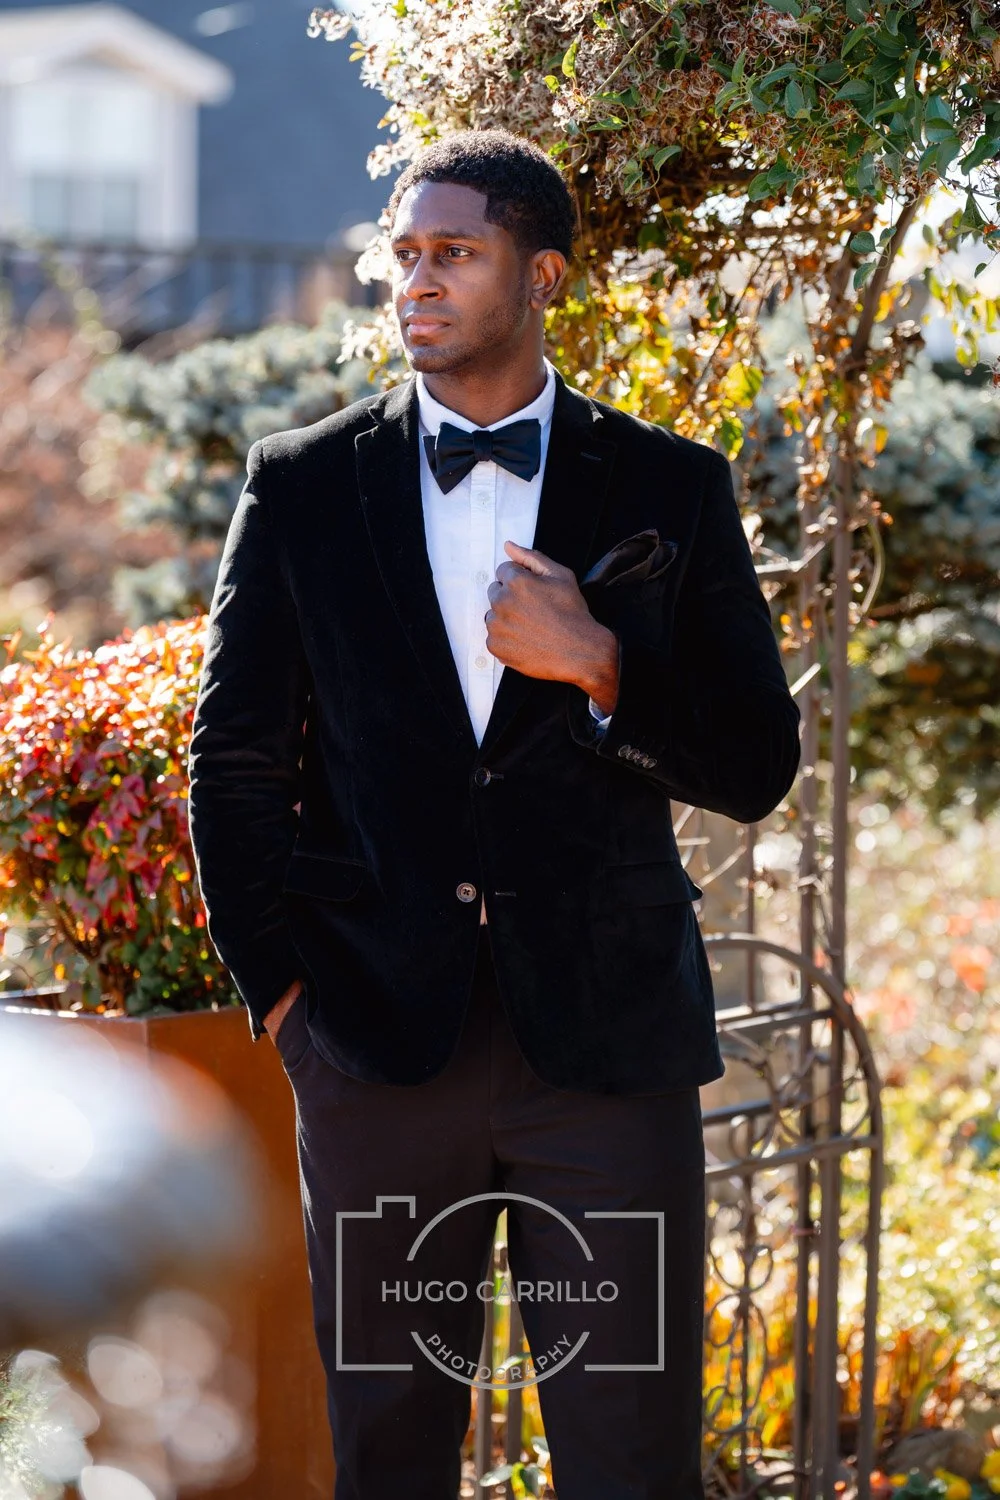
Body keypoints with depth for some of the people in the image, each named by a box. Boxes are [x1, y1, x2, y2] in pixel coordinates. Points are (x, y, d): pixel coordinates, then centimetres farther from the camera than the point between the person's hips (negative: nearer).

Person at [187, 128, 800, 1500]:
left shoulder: (670, 491, 6)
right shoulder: (302, 488, 7)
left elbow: (758, 767, 4)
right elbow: (234, 764, 10)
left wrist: (599, 666, -12)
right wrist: (281, 988, 1)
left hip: (609, 1033, -1)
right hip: (378, 1033, 1)